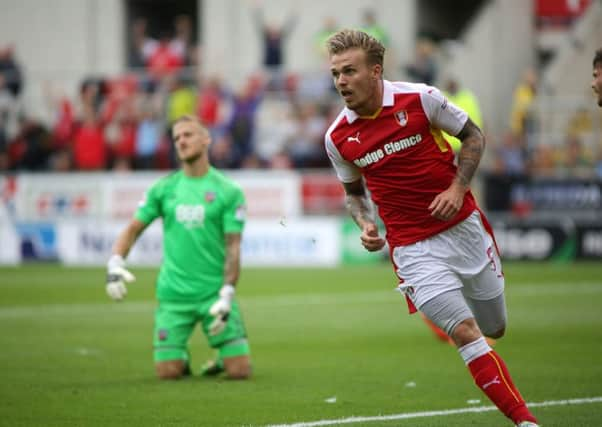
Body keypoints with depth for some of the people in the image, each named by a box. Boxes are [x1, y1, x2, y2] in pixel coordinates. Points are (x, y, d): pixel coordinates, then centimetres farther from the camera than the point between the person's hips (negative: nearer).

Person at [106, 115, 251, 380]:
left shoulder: (228, 191, -1)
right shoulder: (163, 189, 7)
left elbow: (232, 248, -4)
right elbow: (133, 229, 10)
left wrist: (226, 295, -15)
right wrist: (115, 264, -9)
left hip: (214, 291, -2)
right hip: (173, 295, 2)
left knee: (240, 371, -10)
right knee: (167, 372, -7)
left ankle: (223, 358, 25)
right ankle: (181, 356, 28)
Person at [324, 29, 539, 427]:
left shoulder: (420, 98, -10)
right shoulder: (338, 138, -3)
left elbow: (473, 136, 3)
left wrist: (458, 188, -10)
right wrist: (365, 224, -6)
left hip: (464, 226, 1)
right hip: (414, 248, -1)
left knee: (495, 329, 9)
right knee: (466, 333, -15)